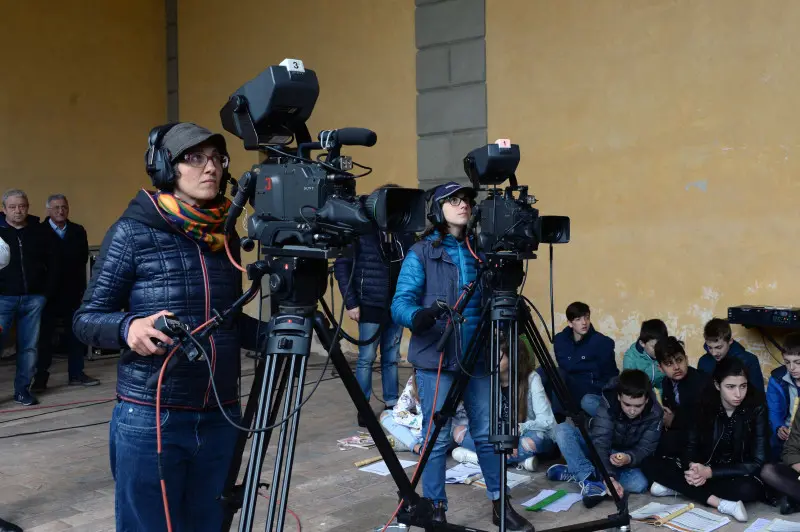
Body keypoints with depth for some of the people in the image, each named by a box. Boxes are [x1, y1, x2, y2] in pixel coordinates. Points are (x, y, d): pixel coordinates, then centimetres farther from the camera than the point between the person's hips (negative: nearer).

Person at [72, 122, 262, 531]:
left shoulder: (226, 237, 7)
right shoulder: (133, 232, -7)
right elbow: (86, 319, -5)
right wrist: (128, 328, -26)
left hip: (220, 418, 5)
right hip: (149, 419, -4)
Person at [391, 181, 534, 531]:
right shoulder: (420, 253, -3)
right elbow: (400, 303, -10)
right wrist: (420, 315, -31)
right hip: (435, 359, -4)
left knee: (487, 433, 10)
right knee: (437, 438, 2)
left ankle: (500, 503, 24)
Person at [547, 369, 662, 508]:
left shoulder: (655, 414, -20)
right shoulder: (608, 403, -26)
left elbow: (645, 449, -18)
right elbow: (600, 442, -34)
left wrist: (629, 458, -42)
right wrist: (608, 477, -47)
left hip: (626, 460, 1)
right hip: (596, 453, -1)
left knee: (640, 485, -32)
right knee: (563, 429, -27)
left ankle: (577, 472, -21)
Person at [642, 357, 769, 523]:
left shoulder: (757, 409, -16)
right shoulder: (705, 403, -8)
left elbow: (758, 463, -19)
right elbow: (691, 445, -3)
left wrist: (710, 472, -27)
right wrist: (693, 467, -28)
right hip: (704, 470, 3)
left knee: (749, 489, -39)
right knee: (651, 464, -18)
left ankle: (678, 487, -21)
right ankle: (720, 502, -26)